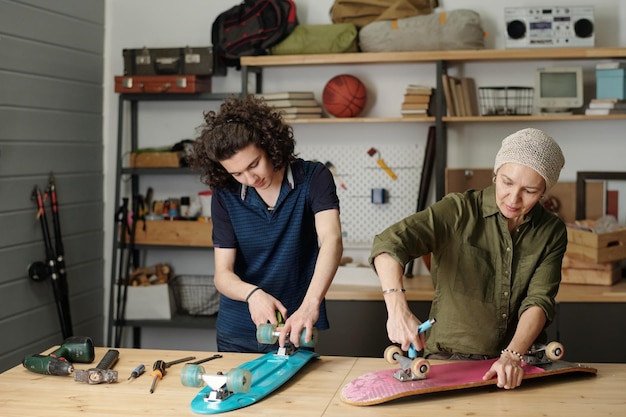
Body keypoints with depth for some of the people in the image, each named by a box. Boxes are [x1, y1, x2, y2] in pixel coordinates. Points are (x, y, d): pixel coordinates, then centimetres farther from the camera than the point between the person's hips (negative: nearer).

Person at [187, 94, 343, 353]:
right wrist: (253, 294, -30)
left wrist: (311, 304, -42)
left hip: (296, 330, -2)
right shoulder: (225, 195, -5)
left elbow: (331, 241, -26)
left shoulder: (313, 178, -11)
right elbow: (223, 274, -7)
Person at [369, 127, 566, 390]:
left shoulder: (552, 232, 3)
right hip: (448, 357, -2)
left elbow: (539, 300, -7)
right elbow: (390, 242, -21)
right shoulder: (459, 211, -7)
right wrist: (397, 308, -38)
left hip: (518, 360, 2)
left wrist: (513, 355, -25)